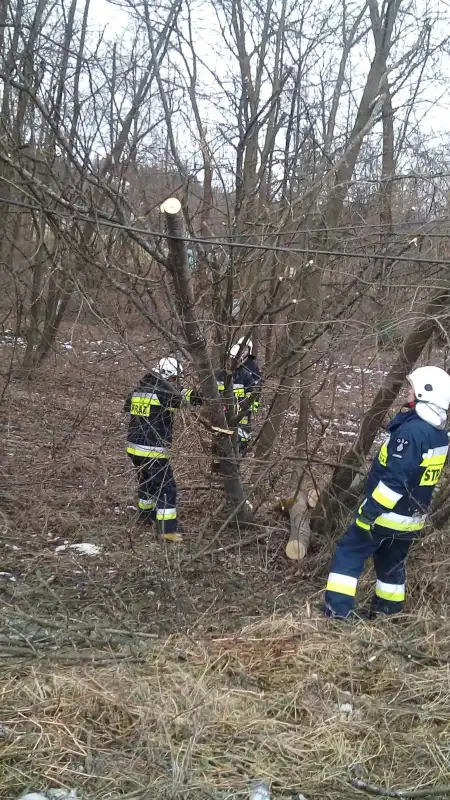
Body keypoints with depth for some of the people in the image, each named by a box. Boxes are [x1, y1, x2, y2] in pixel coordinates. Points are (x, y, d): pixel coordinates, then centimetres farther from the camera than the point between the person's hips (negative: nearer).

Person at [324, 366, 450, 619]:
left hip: (387, 514, -8)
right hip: (411, 518, 8)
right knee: (392, 566, 22)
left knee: (348, 555, 2)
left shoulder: (412, 430, -24)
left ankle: (338, 615, -1)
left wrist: (369, 511, -21)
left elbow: (393, 479, -26)